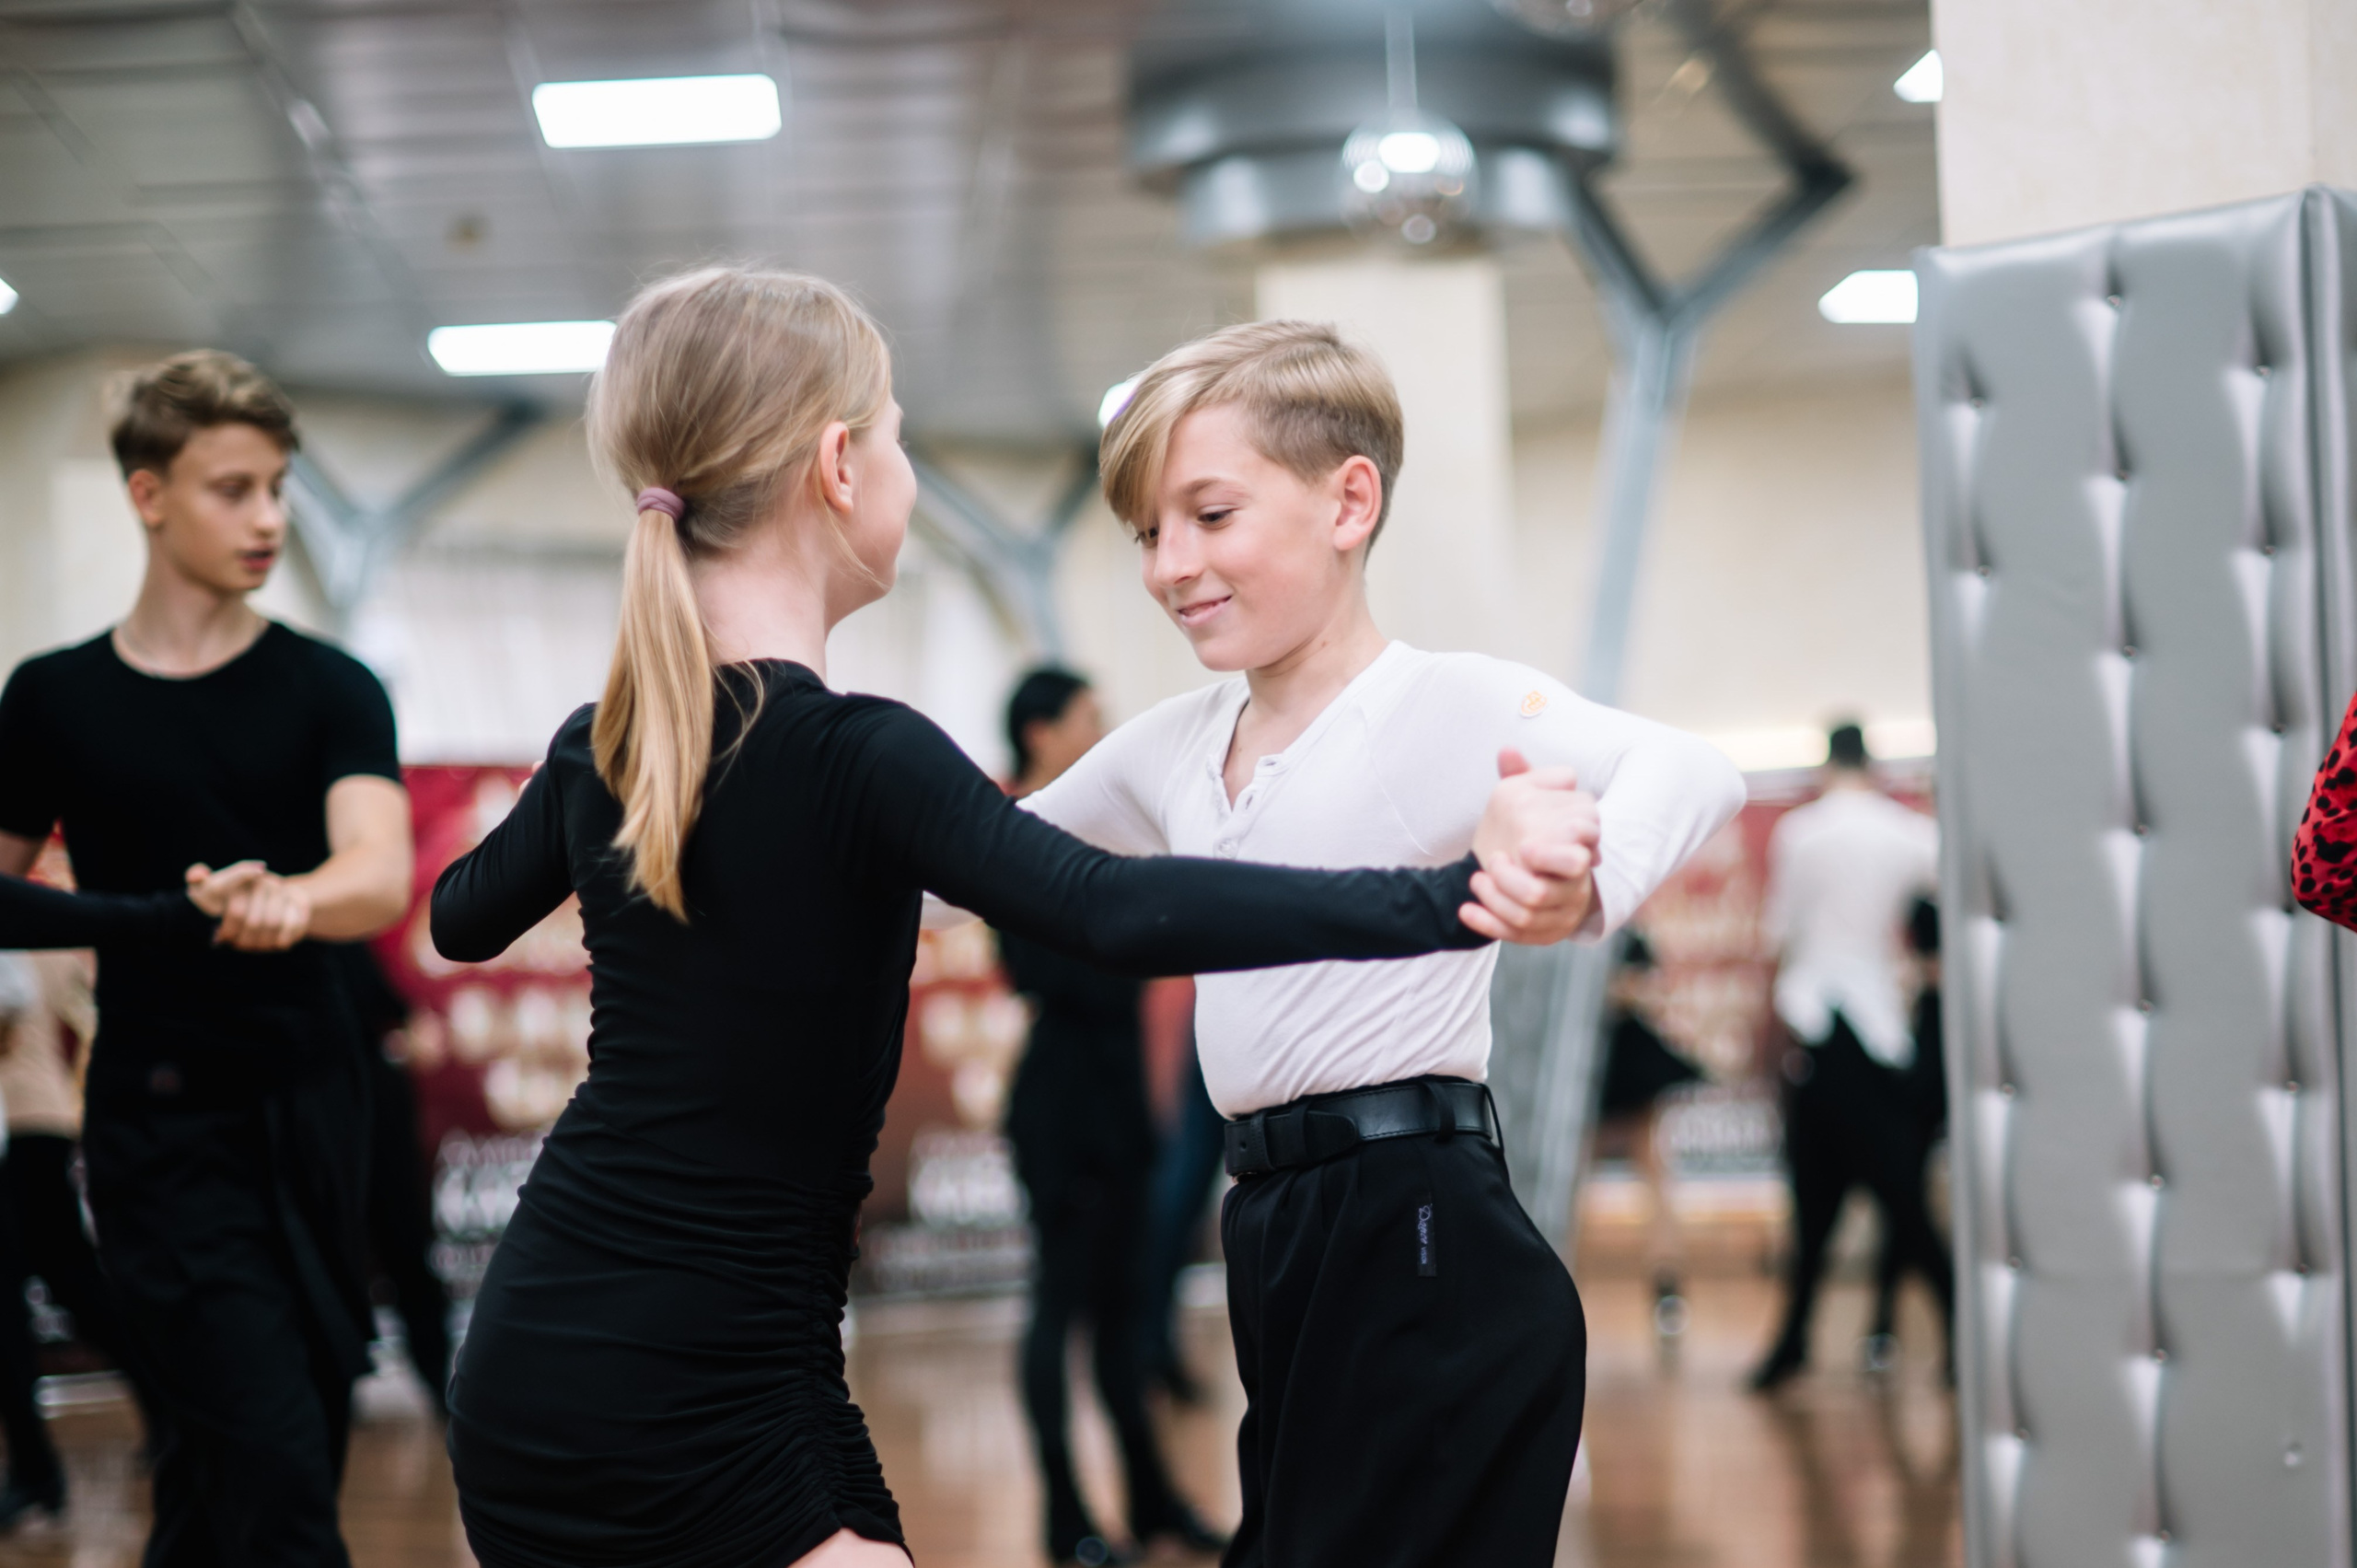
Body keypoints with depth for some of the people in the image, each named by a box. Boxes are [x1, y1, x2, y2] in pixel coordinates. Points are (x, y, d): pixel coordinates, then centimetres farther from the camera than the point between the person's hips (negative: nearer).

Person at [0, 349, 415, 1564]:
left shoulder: (329, 691, 1)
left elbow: (382, 875, -16)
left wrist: (291, 901, -38)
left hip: (309, 1102, 2)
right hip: (160, 1115, -2)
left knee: (217, 1461, 12)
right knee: (277, 1465, -13)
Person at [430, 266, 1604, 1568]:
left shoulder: (598, 751, 5)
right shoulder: (857, 759, -17)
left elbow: (461, 920, 25)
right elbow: (1114, 911, -33)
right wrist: (1454, 900, -41)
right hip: (714, 1411, -8)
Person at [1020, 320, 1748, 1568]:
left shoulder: (1446, 703, -10)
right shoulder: (1176, 748, 12)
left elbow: (1692, 773, -28)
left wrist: (1593, 882, -49)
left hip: (1426, 1243, -8)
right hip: (1281, 1249, 8)